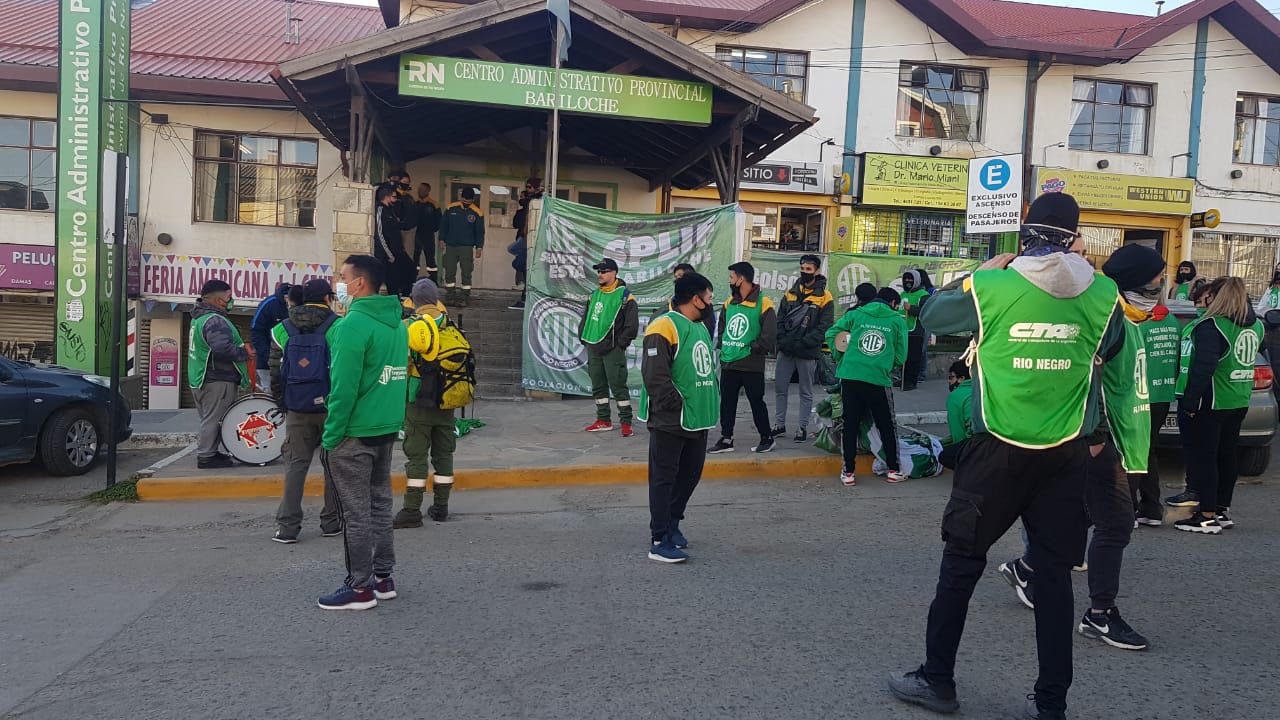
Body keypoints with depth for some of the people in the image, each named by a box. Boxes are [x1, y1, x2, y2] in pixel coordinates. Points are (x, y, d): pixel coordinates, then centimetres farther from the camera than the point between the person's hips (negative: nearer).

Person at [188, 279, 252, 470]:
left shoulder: (199, 317, 16)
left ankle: (208, 453, 26)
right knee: (213, 418, -4)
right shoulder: (214, 321, -19)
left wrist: (241, 348, 13)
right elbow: (223, 349, -32)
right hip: (217, 380, -11)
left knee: (210, 418, 18)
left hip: (202, 379, 11)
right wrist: (244, 353, -17)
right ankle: (206, 456, 1)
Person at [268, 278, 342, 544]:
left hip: (297, 409, 3)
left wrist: (282, 403, 16)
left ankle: (287, 526, 6)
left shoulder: (283, 329, 5)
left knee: (295, 464, 8)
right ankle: (331, 522, 15)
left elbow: (276, 371, 7)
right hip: (330, 407, -3)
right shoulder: (336, 327, -8)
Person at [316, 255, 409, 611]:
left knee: (356, 513, 0)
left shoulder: (354, 324, -17)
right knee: (380, 504, 16)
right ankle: (383, 578, 24)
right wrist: (390, 419, 19)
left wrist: (331, 435, -14)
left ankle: (359, 588, 7)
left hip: (355, 433, -8)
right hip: (387, 429, 9)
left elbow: (344, 386, -20)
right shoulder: (396, 322, 10)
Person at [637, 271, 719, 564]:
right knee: (664, 479, -2)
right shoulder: (665, 328, -15)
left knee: (690, 475, 17)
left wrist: (712, 405, 12)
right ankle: (660, 542, 3)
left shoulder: (701, 328, 15)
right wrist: (677, 408, -19)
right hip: (671, 422, -9)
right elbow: (655, 376, -21)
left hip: (698, 421, 9)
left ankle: (672, 525, 34)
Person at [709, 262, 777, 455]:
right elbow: (722, 327, 21)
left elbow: (769, 334, -13)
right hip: (728, 364, 6)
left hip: (751, 365, -6)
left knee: (756, 402, 4)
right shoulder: (729, 303, 10)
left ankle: (767, 438, 19)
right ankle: (726, 440, 18)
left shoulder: (763, 303, -11)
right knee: (727, 402, 9)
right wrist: (722, 347, 9)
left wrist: (753, 349, -11)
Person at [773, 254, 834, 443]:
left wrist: (802, 343, -18)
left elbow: (824, 327, -11)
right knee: (780, 388, 9)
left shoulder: (824, 298, -5)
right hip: (785, 351, 5)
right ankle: (780, 425, 22)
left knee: (806, 392, 7)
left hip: (808, 353, -4)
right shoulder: (790, 294, 9)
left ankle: (803, 428, 16)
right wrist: (782, 340, -8)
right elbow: (780, 319, 9)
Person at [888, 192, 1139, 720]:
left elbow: (931, 316, 7)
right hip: (1066, 453, 3)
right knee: (1054, 572, 10)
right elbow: (1111, 361, 12)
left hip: (999, 450, -2)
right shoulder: (1103, 294, -1)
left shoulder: (989, 286, -10)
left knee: (962, 561, 9)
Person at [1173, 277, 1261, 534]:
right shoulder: (1255, 325, 7)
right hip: (1238, 402, 8)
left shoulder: (1211, 326, -20)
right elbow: (1248, 357, 19)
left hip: (1209, 403, -8)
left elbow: (1203, 368, -24)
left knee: (1202, 457, -2)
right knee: (1226, 456, 16)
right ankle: (1223, 510, 25)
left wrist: (1190, 401, -20)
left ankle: (1207, 517, 0)